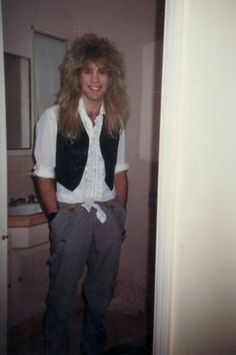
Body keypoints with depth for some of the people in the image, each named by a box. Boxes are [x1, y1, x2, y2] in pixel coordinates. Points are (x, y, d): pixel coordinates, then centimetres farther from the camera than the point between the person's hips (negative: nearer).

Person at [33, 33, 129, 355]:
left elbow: (119, 170, 9)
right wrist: (56, 218, -8)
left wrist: (120, 214, 6)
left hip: (109, 214, 4)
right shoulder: (54, 118, -7)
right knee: (63, 291, 9)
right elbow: (44, 174, -6)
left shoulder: (116, 119, 4)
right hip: (71, 213, -4)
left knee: (101, 290, 18)